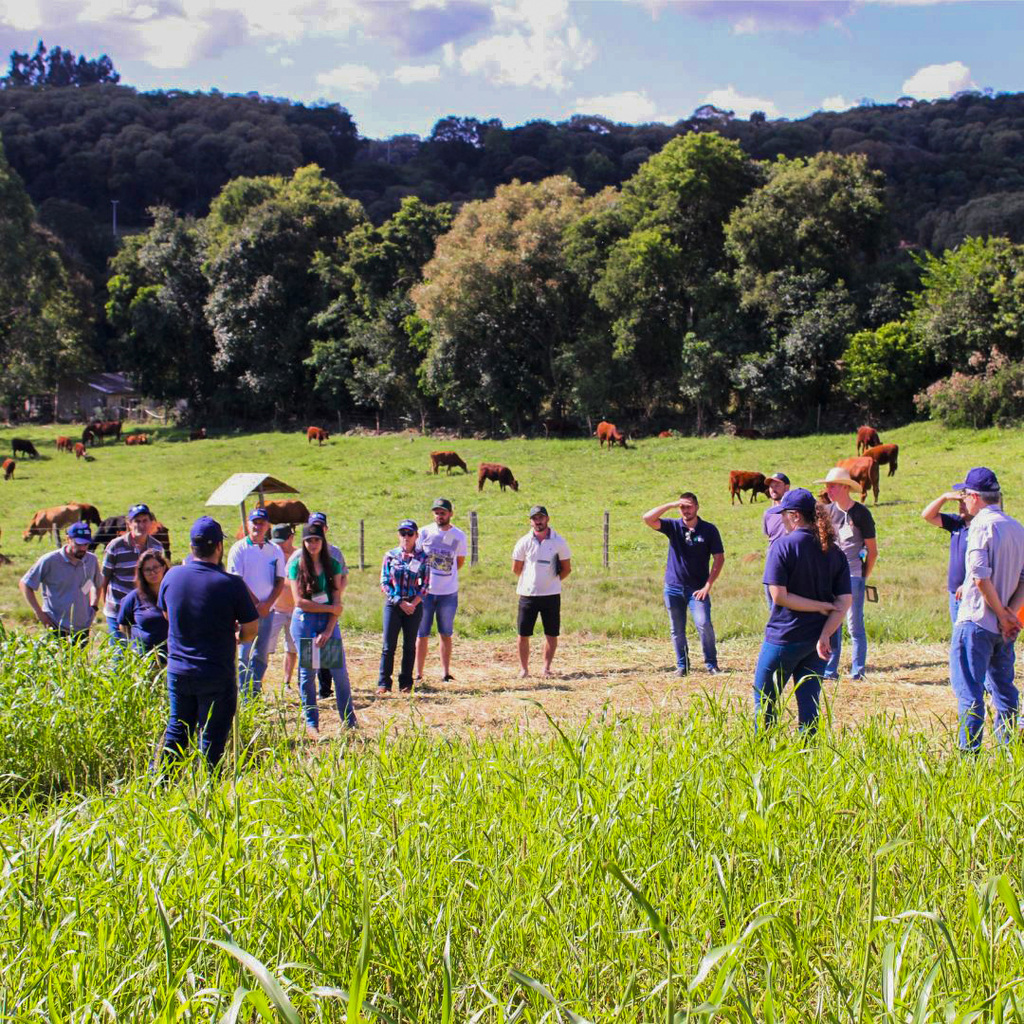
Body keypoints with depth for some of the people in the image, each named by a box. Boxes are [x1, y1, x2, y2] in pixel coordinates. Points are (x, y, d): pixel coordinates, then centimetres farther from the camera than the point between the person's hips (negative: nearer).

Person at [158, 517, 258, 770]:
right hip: (217, 677, -4)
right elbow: (251, 631, -8)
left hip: (178, 671, 4)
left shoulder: (172, 576, -2)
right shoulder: (231, 584, -16)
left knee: (176, 732, 19)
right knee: (212, 739, 5)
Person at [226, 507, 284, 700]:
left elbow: (280, 581, 8)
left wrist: (267, 604, -6)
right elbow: (237, 581, -9)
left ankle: (255, 693, 14)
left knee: (262, 653, 7)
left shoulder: (275, 551, 10)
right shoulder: (239, 548, -3)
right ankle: (244, 696, -3)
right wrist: (256, 604, -12)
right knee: (244, 653, -6)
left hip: (267, 610, 4)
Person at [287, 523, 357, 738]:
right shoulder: (297, 566, -1)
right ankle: (311, 724, 12)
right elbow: (299, 601, -8)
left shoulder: (333, 565, 5)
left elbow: (337, 601, 1)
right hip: (304, 622, -2)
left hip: (329, 622, 2)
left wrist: (328, 630, -9)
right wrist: (330, 608, -9)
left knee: (340, 673, -2)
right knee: (307, 673, 2)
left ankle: (350, 724, 5)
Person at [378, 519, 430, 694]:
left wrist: (414, 603, -11)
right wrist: (400, 602, -10)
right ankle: (383, 683, 2)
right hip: (393, 604, -1)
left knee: (410, 646, 6)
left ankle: (406, 683, 15)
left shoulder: (422, 557, 3)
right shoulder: (390, 556, 2)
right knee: (389, 646, -3)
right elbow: (384, 583, -1)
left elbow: (425, 585, 2)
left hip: (414, 606, 1)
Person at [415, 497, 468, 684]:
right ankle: (418, 673, 7)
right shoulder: (424, 532, -2)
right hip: (425, 591, -1)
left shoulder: (458, 535, 1)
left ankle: (446, 672, 12)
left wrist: (448, 575, 5)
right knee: (422, 633, 2)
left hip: (449, 592, 1)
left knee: (446, 634, 7)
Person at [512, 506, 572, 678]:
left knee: (552, 633, 3)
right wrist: (532, 580, 8)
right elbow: (516, 569, 8)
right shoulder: (524, 542, 0)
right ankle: (523, 668, 12)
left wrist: (552, 580, 1)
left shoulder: (559, 541, 0)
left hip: (551, 595, 0)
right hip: (528, 594, 0)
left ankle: (546, 667, 14)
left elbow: (567, 568, 7)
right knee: (523, 634, 1)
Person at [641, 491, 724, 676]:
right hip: (673, 587, 2)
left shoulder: (709, 530, -2)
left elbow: (719, 559, -2)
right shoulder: (673, 526, 2)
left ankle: (711, 664, -3)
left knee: (704, 624, -16)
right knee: (677, 630, 7)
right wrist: (671, 505, -16)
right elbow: (647, 518, -10)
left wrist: (708, 585, -9)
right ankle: (682, 666, 19)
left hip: (697, 588, -2)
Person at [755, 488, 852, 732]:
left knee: (764, 702, 6)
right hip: (818, 640, 5)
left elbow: (779, 596, -16)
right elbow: (845, 600, -2)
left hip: (784, 638, -5)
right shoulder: (834, 552, 5)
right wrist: (825, 636, -10)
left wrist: (821, 607, -11)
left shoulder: (783, 545, -11)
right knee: (809, 704, 10)